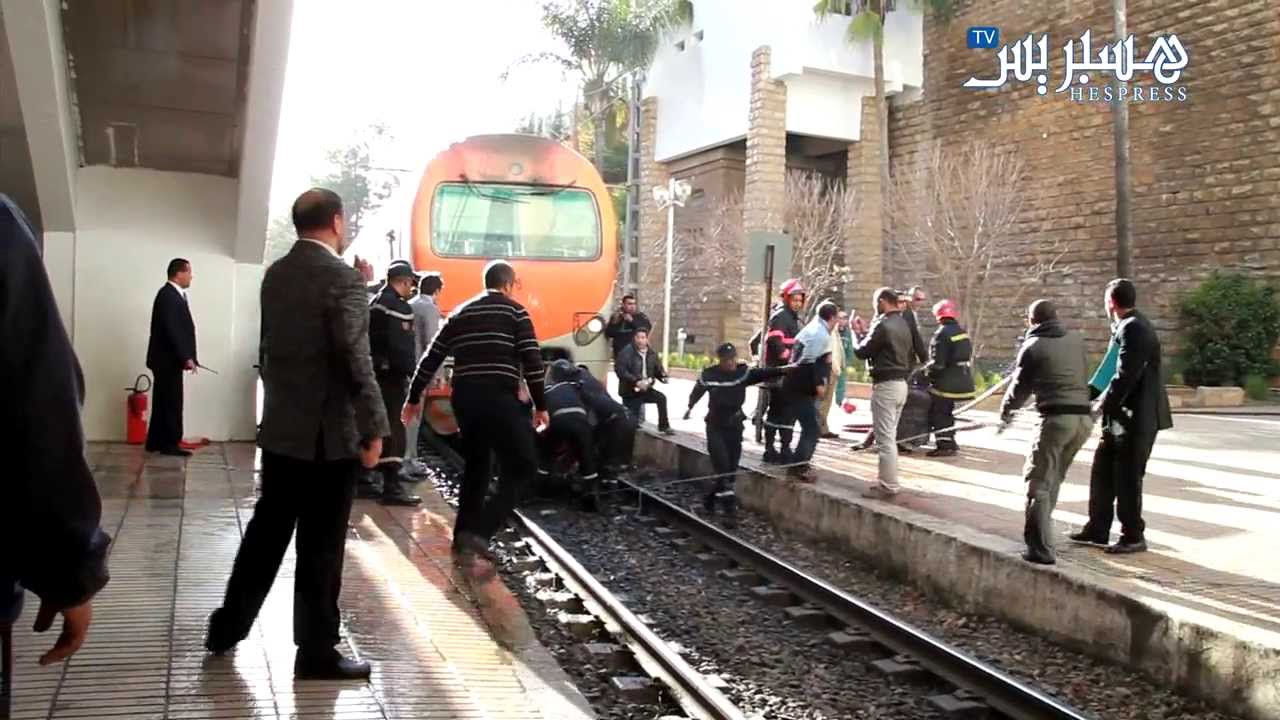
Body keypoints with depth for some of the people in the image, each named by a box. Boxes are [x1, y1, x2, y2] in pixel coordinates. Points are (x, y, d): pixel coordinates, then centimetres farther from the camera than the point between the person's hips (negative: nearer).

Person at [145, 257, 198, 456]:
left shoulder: (173, 294, 15)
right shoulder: (168, 295, -16)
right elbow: (172, 330, -23)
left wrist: (185, 357, 14)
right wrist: (186, 358, -23)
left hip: (168, 359, 10)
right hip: (168, 359, -10)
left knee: (164, 402, 13)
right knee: (171, 403, -6)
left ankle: (156, 442, 19)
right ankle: (169, 444, -1)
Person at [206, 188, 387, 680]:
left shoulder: (275, 274, 7)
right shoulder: (342, 278, -16)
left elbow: (269, 348, 14)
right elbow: (356, 363, -18)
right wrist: (374, 430, -14)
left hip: (280, 428, 8)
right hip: (328, 434, -7)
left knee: (266, 529, 19)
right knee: (321, 545, 2)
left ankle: (227, 627, 29)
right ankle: (316, 652, 12)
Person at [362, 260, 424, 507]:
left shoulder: (374, 304, 18)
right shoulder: (398, 306, -13)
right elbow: (401, 346, -21)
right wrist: (411, 373, -15)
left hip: (373, 373, 10)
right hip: (390, 375, -10)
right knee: (393, 429, -9)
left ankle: (364, 481, 21)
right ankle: (392, 487, -9)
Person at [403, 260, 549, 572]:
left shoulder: (460, 313, 18)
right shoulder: (514, 311, 3)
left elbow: (431, 358, 18)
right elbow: (532, 361, -5)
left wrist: (414, 398, 27)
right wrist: (540, 405, 1)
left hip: (463, 397, 6)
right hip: (499, 397, -6)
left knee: (476, 466, 20)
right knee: (522, 468, 0)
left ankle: (465, 539, 21)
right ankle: (478, 534, -14)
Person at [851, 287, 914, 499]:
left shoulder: (883, 325, -16)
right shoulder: (903, 325, 12)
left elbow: (861, 351, -11)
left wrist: (859, 333, 7)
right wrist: (866, 332, 16)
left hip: (886, 385, -9)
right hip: (901, 383, 9)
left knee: (884, 438, -5)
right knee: (890, 437, 17)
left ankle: (887, 486, -2)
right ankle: (888, 480, 24)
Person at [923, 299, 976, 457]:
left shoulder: (942, 333, -17)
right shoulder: (962, 332, 11)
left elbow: (938, 362, -21)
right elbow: (969, 357, 17)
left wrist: (927, 372, -5)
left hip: (946, 382, -9)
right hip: (962, 381, 9)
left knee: (938, 413, -1)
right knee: (947, 411, 20)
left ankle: (944, 445, -3)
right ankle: (950, 443, 26)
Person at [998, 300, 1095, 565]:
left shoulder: (1033, 346, 0)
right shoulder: (1076, 340, 11)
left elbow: (1021, 386, 7)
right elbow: (1082, 373, 20)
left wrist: (1006, 413, 25)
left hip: (1056, 417, -6)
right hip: (1084, 417, 6)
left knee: (1038, 482, -2)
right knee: (1054, 478, 21)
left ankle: (1041, 549, -10)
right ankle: (1040, 530, 34)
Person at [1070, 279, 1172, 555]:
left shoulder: (1133, 328, -19)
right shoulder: (1130, 325, 12)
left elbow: (1125, 376, -23)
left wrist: (1103, 404, -13)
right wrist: (1105, 400, 10)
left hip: (1136, 418, -10)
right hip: (1122, 416, 10)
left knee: (1127, 479, 1)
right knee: (1102, 472, 15)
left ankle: (1133, 537, 13)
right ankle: (1097, 530, 24)